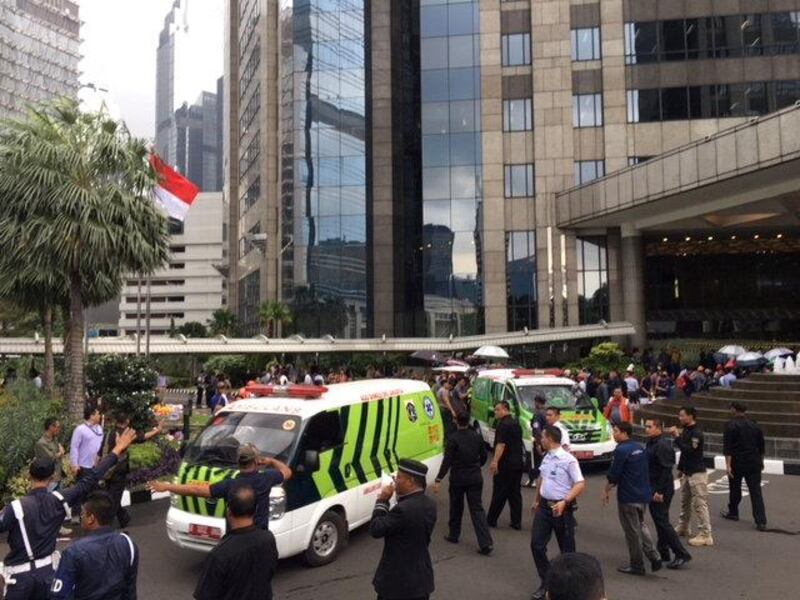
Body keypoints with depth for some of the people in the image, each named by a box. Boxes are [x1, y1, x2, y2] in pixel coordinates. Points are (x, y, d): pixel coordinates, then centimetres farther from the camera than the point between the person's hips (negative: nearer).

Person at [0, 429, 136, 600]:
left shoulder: (16, 508, -18)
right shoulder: (59, 500, -9)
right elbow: (90, 480, -6)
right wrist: (117, 451, -2)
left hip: (21, 575, -3)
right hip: (47, 571, 3)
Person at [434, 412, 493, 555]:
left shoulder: (453, 439, -13)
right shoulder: (477, 436, 1)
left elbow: (447, 461, -18)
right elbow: (483, 456, 11)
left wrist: (438, 480, -16)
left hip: (458, 479, -3)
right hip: (475, 478, 3)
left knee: (456, 508, 16)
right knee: (477, 509, 3)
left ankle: (454, 535, 31)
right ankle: (485, 543, -7)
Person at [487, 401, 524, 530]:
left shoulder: (503, 424, -14)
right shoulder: (516, 424, 14)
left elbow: (501, 444, -24)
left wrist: (495, 461, -29)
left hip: (505, 465, -8)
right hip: (518, 464, 8)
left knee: (499, 493, 0)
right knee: (515, 493, 9)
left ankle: (491, 520, 8)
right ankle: (516, 522, 10)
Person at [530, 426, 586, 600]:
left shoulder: (568, 460, -17)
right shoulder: (546, 457, 7)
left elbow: (580, 484, -20)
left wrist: (565, 502, -29)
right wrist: (537, 500, 26)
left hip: (561, 508, -7)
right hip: (544, 506, 7)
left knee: (567, 549, 8)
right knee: (536, 544, 1)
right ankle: (545, 583, 14)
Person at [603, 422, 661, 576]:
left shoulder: (621, 450, -18)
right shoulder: (640, 448, 8)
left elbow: (613, 475, -16)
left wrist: (606, 490, 0)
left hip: (628, 497, -8)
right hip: (643, 495, 8)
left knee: (632, 531, 4)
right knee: (641, 525, 23)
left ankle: (637, 566, 14)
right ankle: (654, 557, 15)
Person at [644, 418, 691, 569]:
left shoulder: (662, 445, -19)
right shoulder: (652, 443, 11)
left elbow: (666, 469, -23)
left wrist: (659, 491, -23)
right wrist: (652, 489, 19)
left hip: (661, 490, -10)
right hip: (654, 489, 10)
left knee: (662, 521, -6)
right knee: (659, 521, 16)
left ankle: (682, 554, -1)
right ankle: (663, 553, 26)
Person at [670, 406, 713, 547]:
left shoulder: (697, 433, -18)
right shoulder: (685, 430, 7)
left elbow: (688, 450, -27)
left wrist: (677, 437, -24)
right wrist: (681, 467, 16)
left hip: (697, 473, -9)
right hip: (686, 472, 9)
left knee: (700, 504, -7)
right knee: (685, 501, 20)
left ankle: (705, 535, -3)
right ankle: (683, 527, 34)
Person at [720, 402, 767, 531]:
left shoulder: (731, 425, -9)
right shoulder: (754, 425, 7)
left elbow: (727, 447, -16)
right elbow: (761, 446, 16)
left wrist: (728, 464, -17)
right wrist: (761, 462, 29)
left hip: (737, 463, -4)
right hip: (754, 463, 4)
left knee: (735, 488, 14)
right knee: (756, 491, 1)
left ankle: (733, 513, 30)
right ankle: (761, 521, -5)